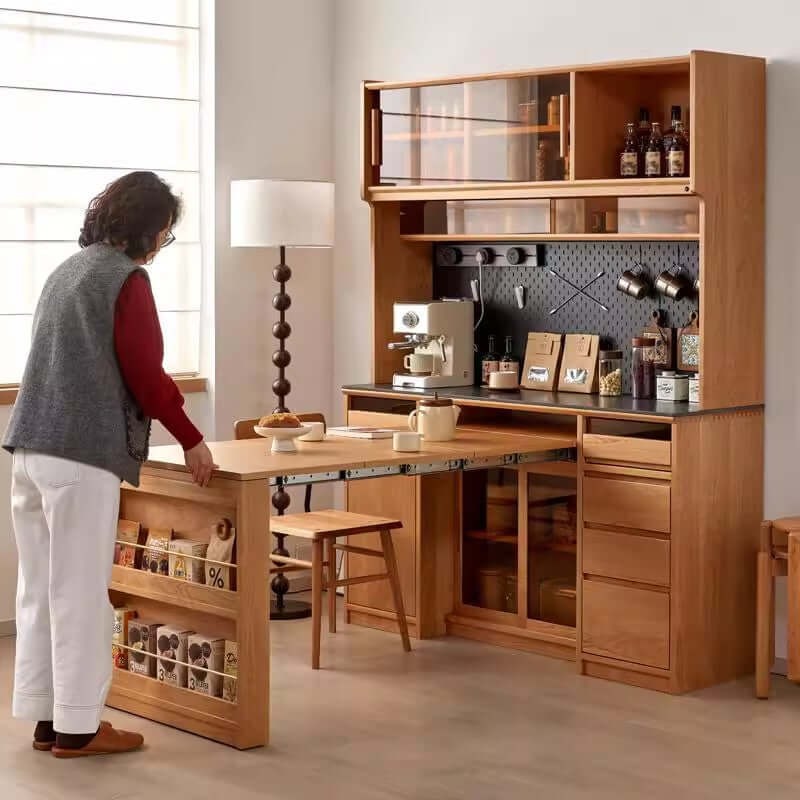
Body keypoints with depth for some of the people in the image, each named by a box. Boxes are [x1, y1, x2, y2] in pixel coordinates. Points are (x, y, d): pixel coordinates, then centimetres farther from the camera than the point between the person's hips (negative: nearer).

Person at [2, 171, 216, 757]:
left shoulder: (66, 271, 19)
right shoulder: (127, 279, -8)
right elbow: (145, 374, -11)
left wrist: (169, 399, 34)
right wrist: (192, 439, 1)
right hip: (82, 452, -9)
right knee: (80, 592, -1)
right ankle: (77, 727, 6)